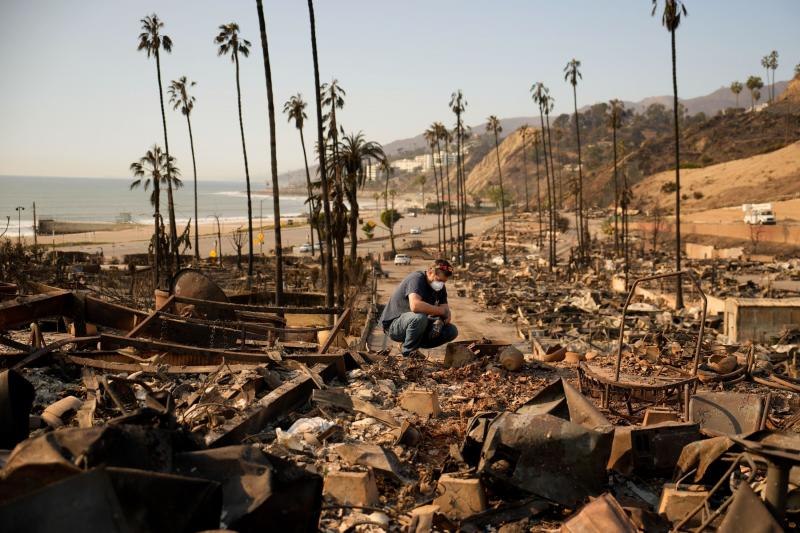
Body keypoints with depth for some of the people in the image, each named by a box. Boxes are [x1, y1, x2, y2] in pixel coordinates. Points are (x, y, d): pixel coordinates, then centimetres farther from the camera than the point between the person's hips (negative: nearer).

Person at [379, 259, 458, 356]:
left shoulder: (440, 287, 1)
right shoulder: (416, 278, -24)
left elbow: (446, 311, -2)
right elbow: (415, 306, -42)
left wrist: (440, 321, -26)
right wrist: (441, 311, -31)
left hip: (418, 323, 8)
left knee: (452, 331, -7)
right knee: (419, 317, -39)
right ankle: (409, 352, -14)